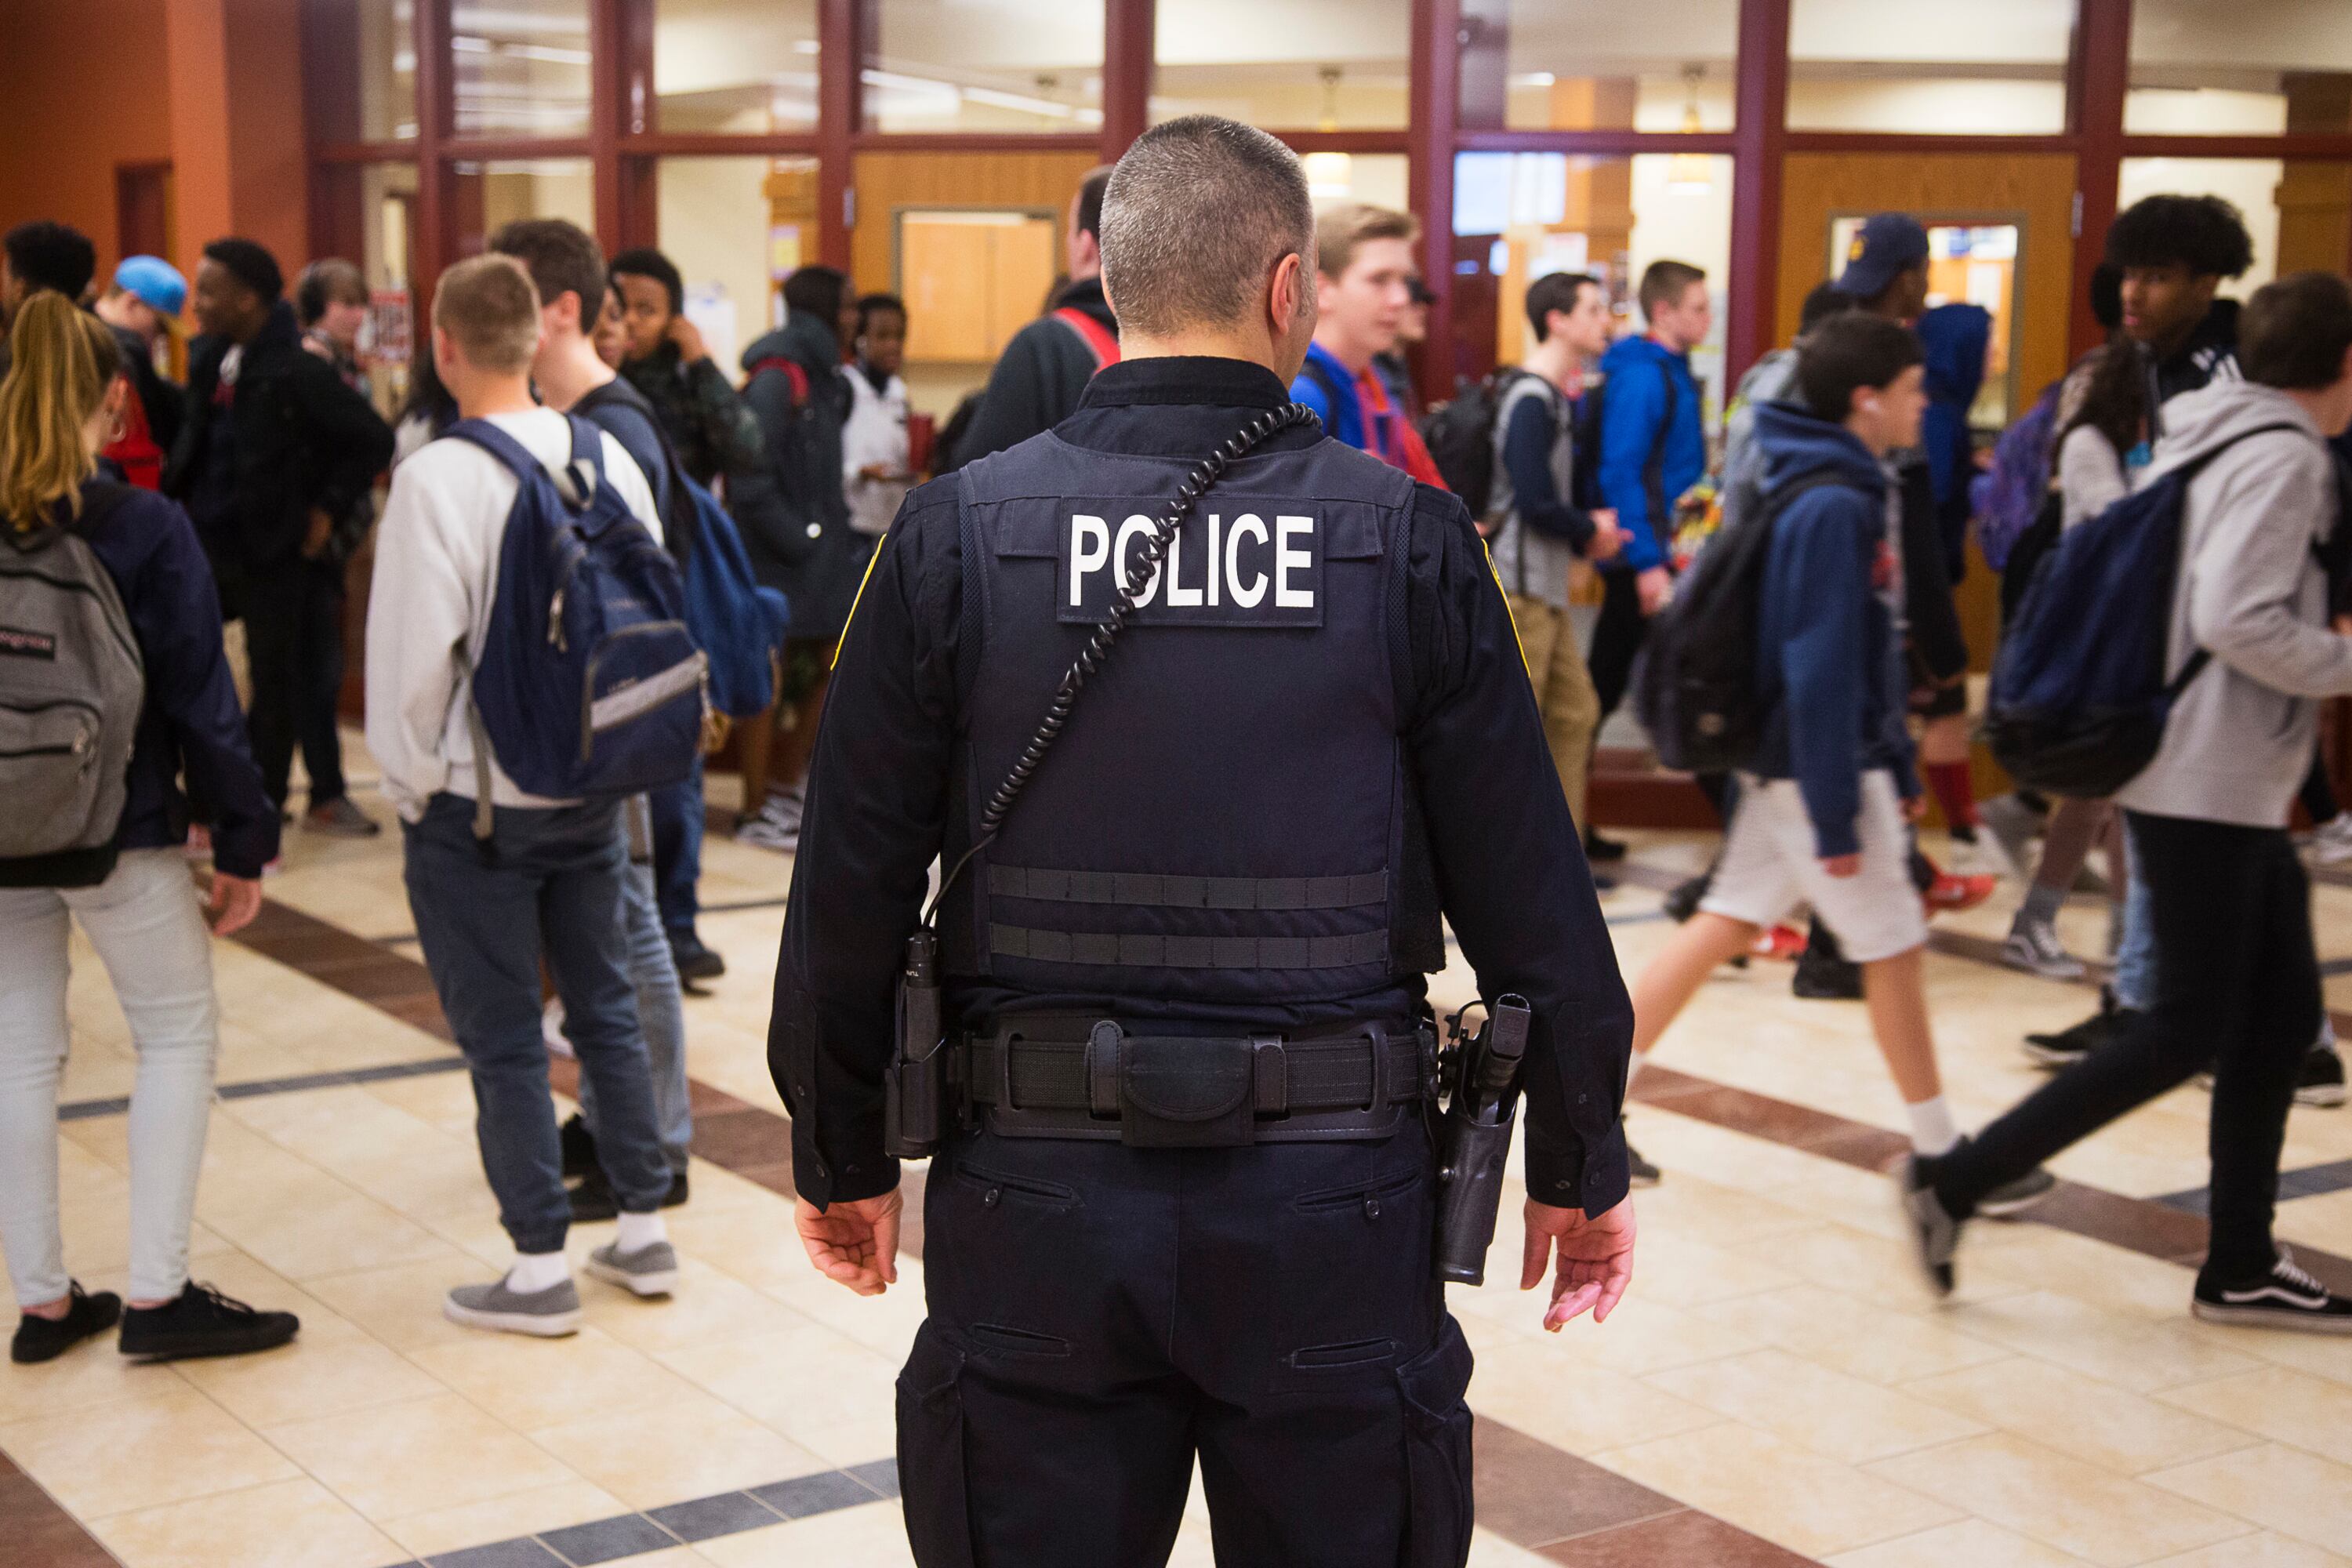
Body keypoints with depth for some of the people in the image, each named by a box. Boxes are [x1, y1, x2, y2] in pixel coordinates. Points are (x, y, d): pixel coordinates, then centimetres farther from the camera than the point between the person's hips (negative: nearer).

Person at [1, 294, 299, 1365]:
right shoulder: (145, 528, -12)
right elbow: (199, 696, -11)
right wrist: (243, 841, -4)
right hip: (119, 834, -4)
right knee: (179, 1035, 9)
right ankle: (157, 1295, 4)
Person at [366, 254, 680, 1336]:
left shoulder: (438, 478, -17)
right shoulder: (607, 458, -2)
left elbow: (415, 652, -16)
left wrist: (409, 783, -2)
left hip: (477, 801, -5)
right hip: (593, 788, 5)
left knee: (503, 1039, 5)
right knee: (605, 1006, 17)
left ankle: (540, 1268, 14)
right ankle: (643, 1232, 26)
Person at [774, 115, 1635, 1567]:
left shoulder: (956, 536, -5)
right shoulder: (1408, 541, -6)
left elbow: (851, 893, -1)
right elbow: (1530, 901, -4)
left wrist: (842, 1159, 13)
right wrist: (1583, 1167, 10)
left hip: (1038, 1210, 1)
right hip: (1329, 1216, 0)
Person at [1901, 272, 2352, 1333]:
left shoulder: (2206, 442, 14)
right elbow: (2237, 619, -25)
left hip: (2227, 785, 10)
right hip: (2209, 786, -10)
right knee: (2189, 1030, -6)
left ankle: (2240, 1266, 17)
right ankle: (1957, 1181, -3)